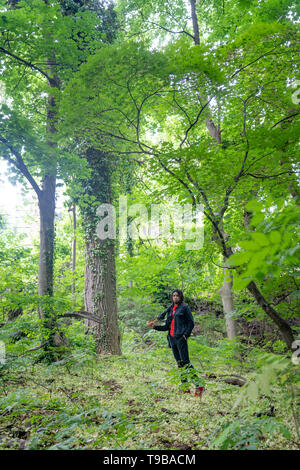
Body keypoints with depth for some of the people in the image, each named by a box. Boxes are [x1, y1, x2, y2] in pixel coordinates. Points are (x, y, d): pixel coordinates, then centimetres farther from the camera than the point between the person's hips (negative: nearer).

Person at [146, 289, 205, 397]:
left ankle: (199, 385, -9)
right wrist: (154, 326, 7)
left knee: (185, 362, -12)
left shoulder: (184, 307, 0)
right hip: (172, 338, 7)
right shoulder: (170, 309, 17)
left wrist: (186, 335, -14)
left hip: (181, 338, -7)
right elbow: (167, 326, 16)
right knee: (179, 363, 7)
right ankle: (185, 388, 11)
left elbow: (191, 323, -3)